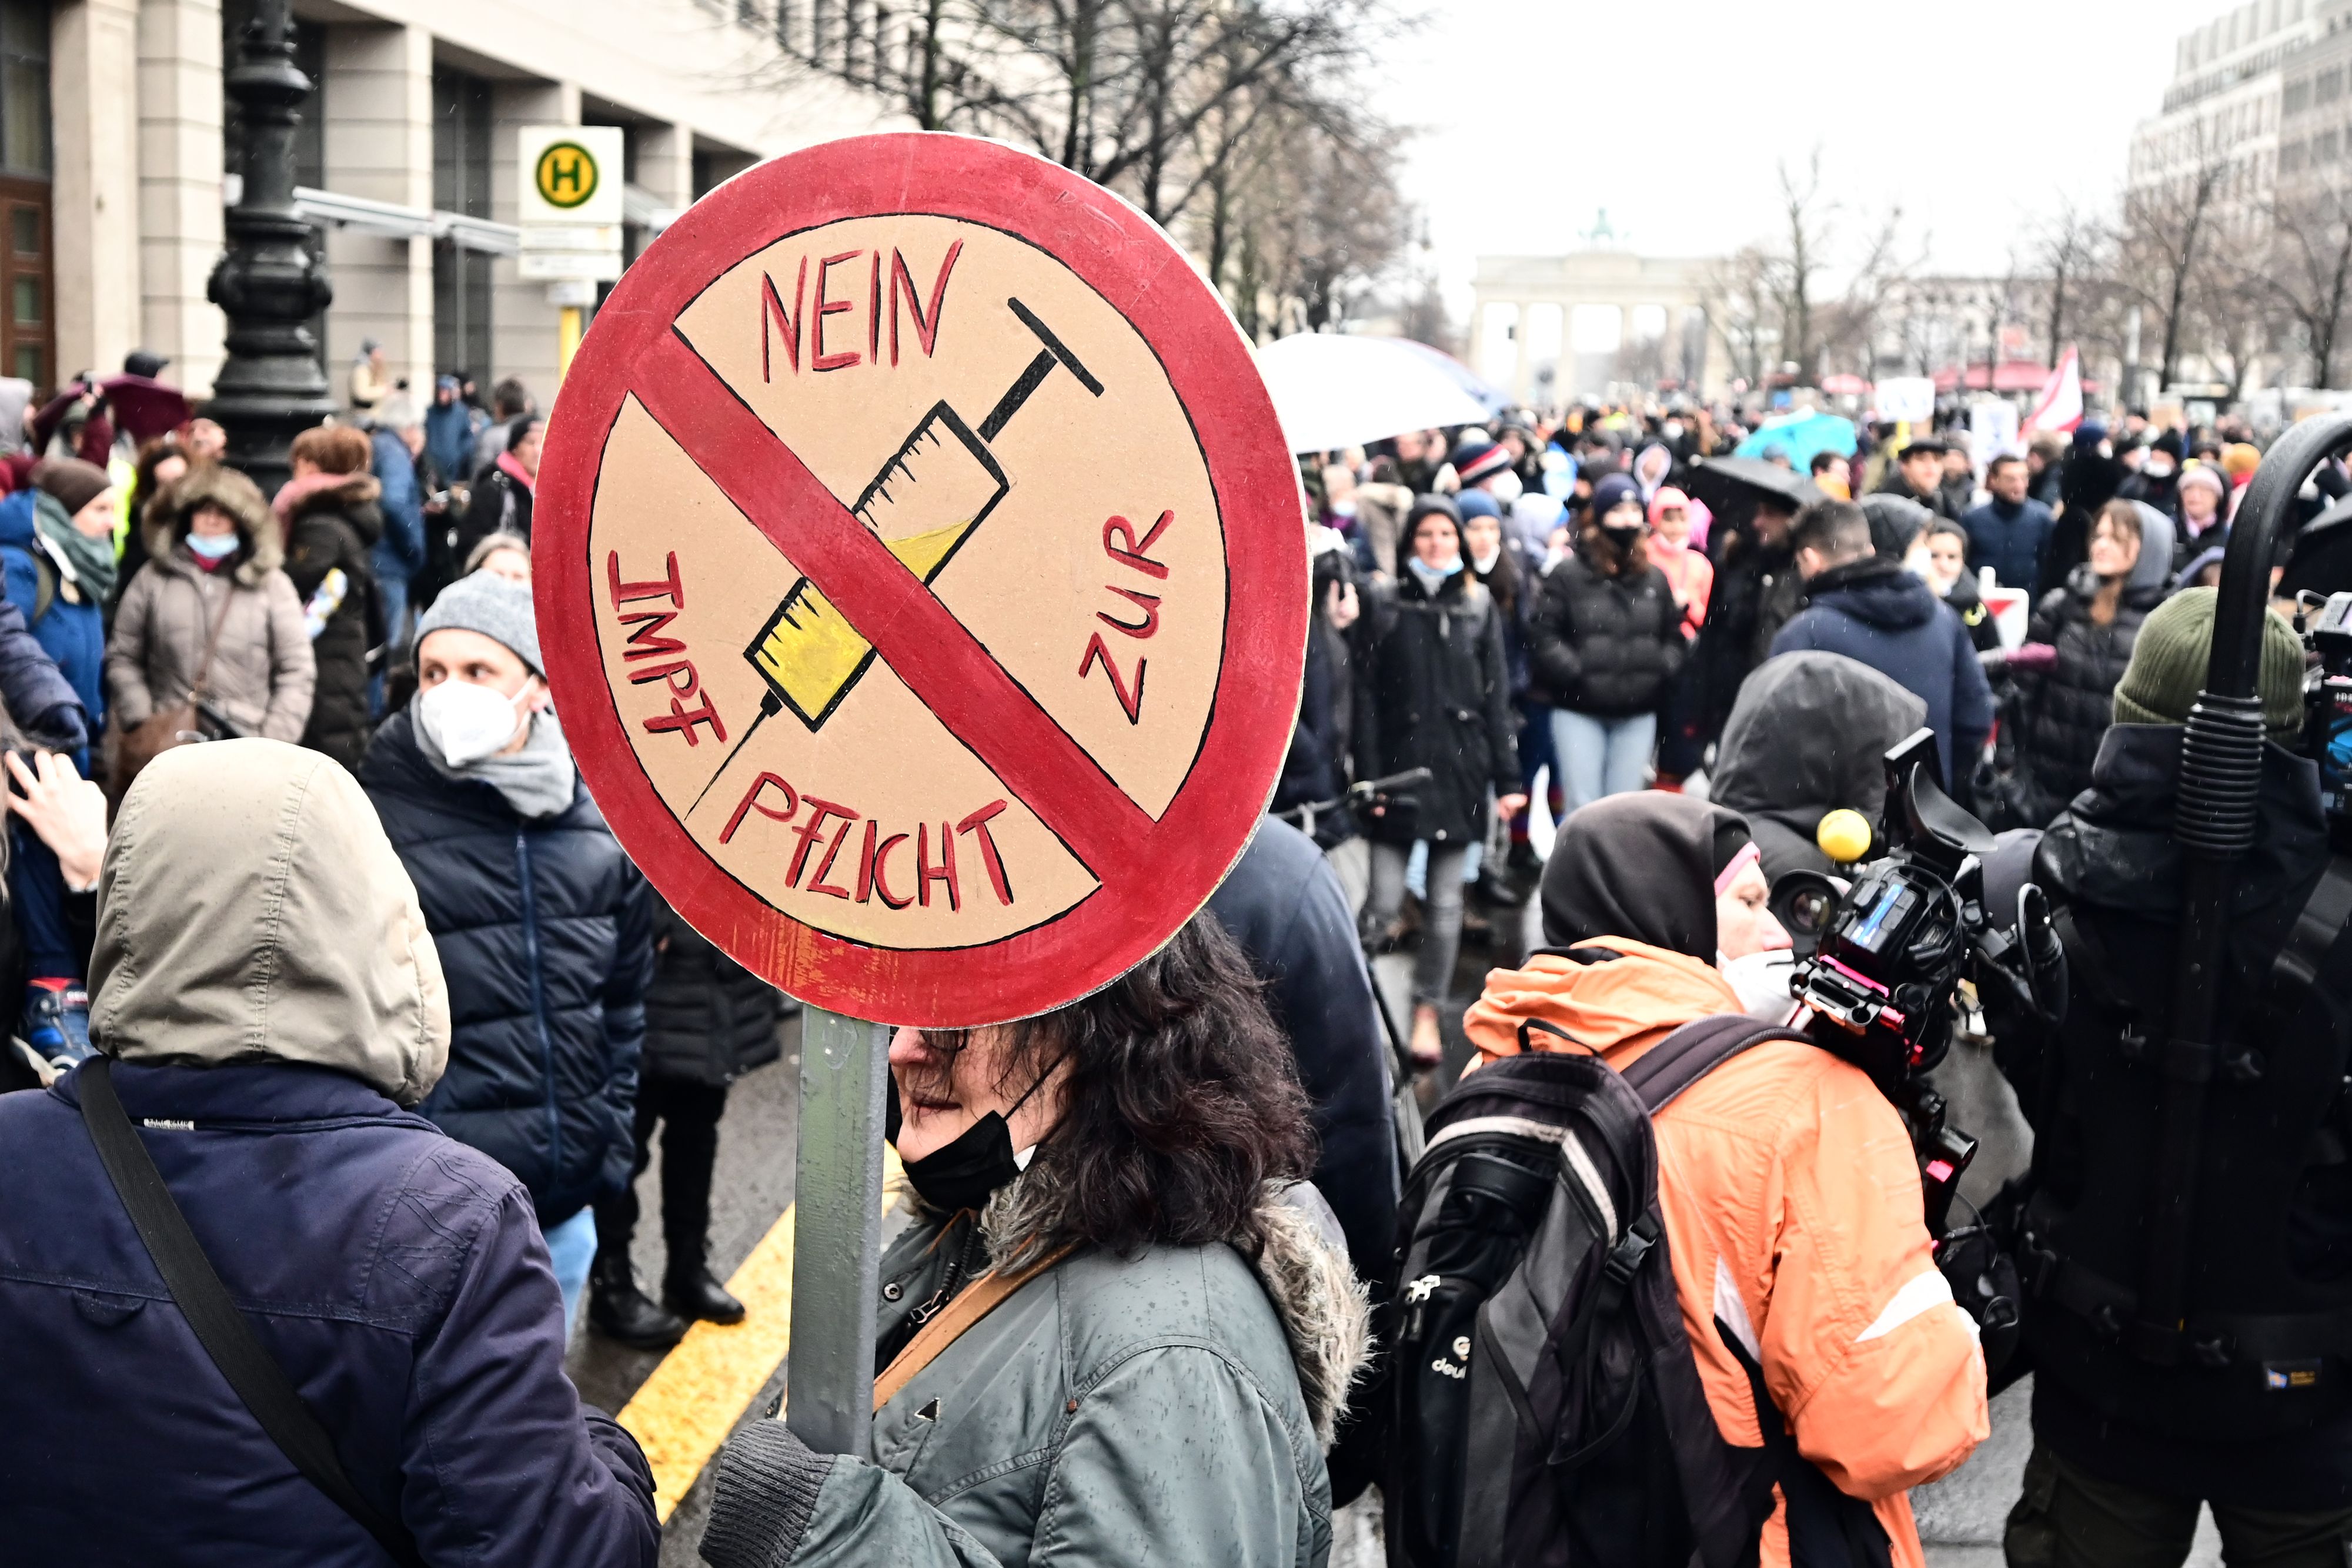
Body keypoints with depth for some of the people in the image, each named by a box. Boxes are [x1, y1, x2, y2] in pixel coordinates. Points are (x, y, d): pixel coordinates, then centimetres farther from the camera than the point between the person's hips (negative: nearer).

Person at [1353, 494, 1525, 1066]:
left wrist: (1507, 778, 3)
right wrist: (1368, 777, -7)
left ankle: (1427, 1011, 18)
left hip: (1459, 767, 2)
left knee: (1446, 902, 7)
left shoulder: (1480, 606, 9)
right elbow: (1365, 695, 0)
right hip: (1399, 764, -2)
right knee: (1384, 900, -8)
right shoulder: (1382, 601, 3)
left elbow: (1496, 696, 9)